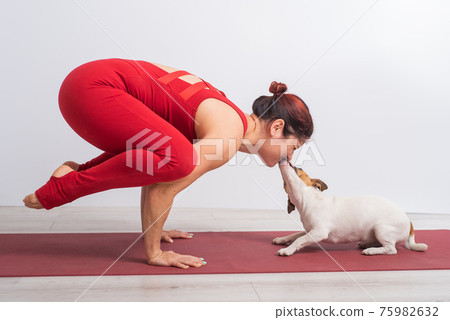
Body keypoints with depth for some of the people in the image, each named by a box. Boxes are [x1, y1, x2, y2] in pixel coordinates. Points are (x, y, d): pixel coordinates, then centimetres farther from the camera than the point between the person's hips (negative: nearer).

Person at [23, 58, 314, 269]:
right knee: (176, 159, -26)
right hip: (92, 88, -10)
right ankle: (58, 191, -12)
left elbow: (154, 168, 18)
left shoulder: (223, 117, 14)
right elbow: (164, 189, -20)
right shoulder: (229, 136, -15)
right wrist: (154, 252, -7)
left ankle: (81, 171, 12)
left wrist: (152, 230, 22)